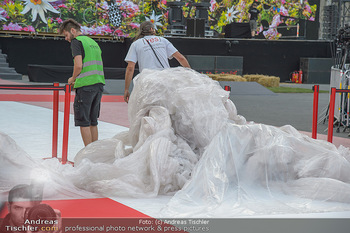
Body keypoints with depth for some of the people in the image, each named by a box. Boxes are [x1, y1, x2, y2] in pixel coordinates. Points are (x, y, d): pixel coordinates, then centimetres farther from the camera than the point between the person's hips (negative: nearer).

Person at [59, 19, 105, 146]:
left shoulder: (76, 41, -4)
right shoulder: (93, 42, 20)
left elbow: (79, 66, -16)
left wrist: (72, 79, 3)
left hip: (86, 86, -8)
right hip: (99, 84, 8)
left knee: (83, 121, -3)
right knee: (92, 121, 14)